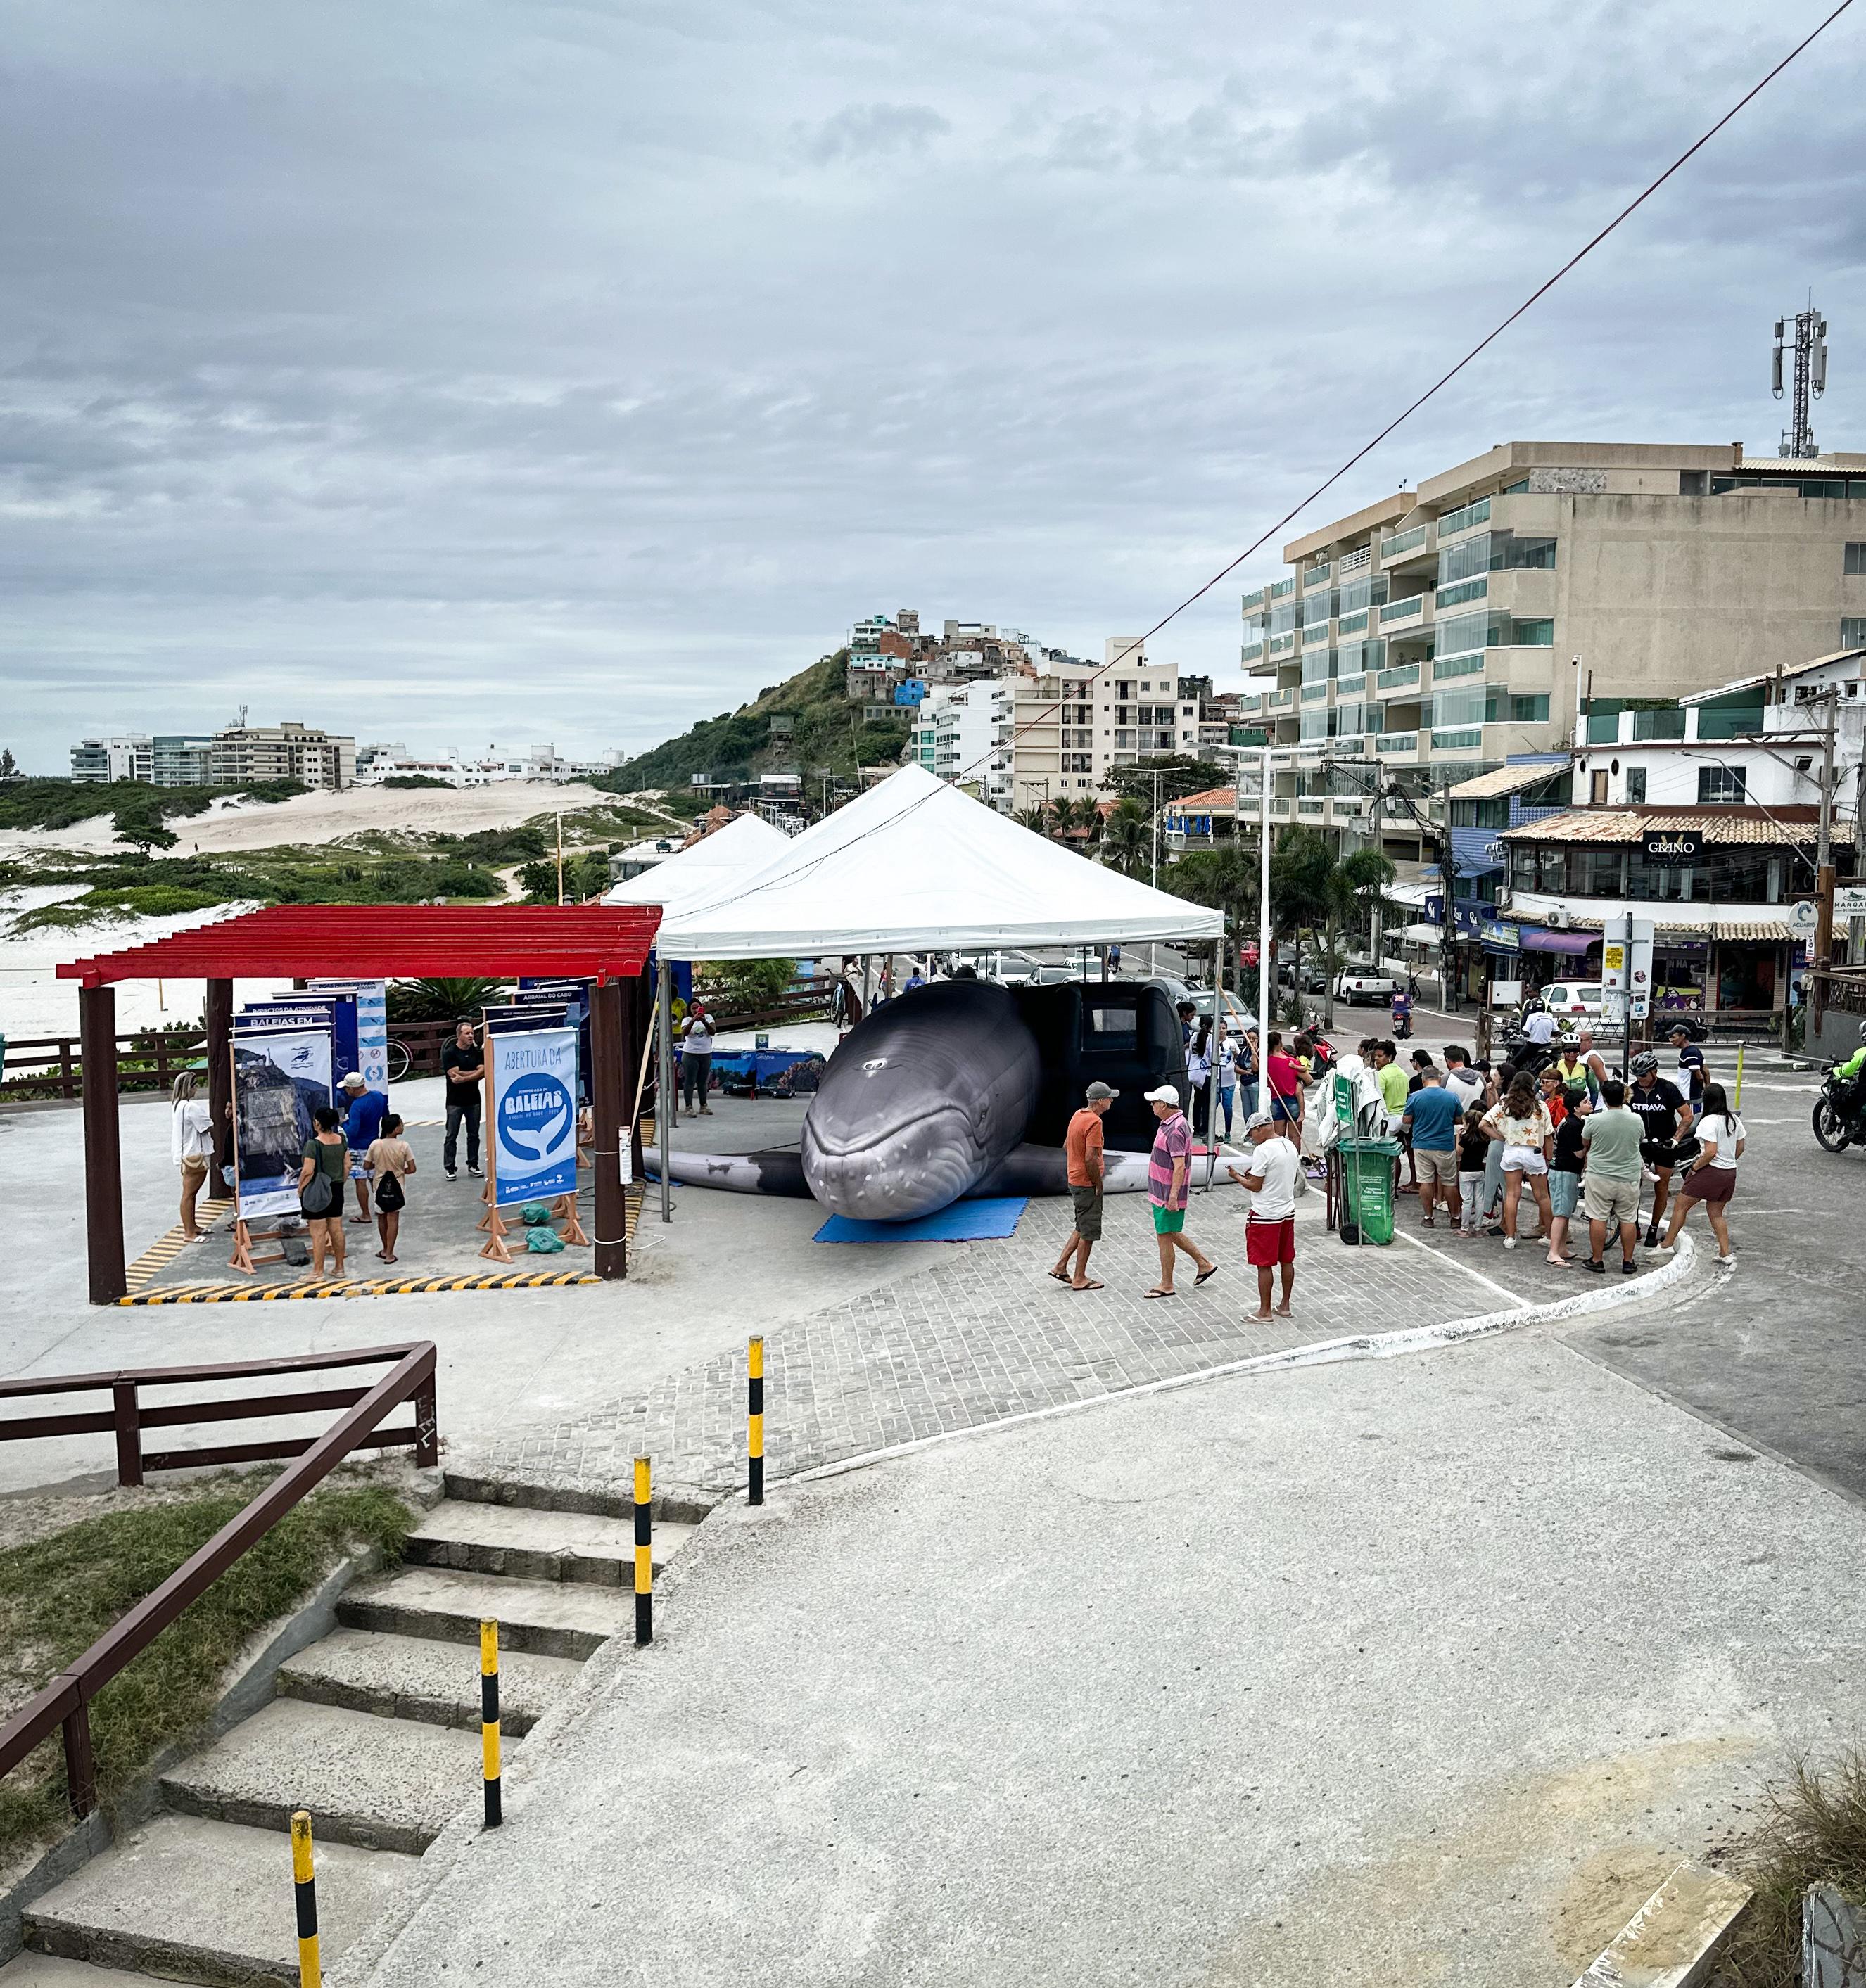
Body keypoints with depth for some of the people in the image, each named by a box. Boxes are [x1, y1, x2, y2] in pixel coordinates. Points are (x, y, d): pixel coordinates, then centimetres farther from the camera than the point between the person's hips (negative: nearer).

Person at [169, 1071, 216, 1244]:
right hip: (194, 1156, -10)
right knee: (189, 1194, -6)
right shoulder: (190, 1107, -19)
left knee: (191, 1193, 19)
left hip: (184, 1155, 10)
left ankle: (192, 1226, 29)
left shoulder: (177, 1105, 12)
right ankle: (189, 1233, -2)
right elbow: (210, 1128, -15)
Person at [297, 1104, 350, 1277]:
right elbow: (347, 1165, 6)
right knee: (336, 1229, 13)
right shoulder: (341, 1140, 1)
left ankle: (318, 1271, 6)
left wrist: (300, 1189, -7)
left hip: (316, 1192, -7)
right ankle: (339, 1268, 21)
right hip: (336, 1190, 7)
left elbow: (308, 1171, -21)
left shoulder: (313, 1144, -19)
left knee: (318, 1232, 0)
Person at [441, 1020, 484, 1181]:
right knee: (451, 1136, 0)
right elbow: (454, 1074, -16)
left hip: (473, 1099, 4)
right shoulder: (449, 1053, -5)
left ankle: (473, 1164, 18)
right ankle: (450, 1168, 3)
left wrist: (463, 1078, -18)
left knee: (474, 1134, 9)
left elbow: (482, 1072, -7)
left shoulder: (477, 1052, 6)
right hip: (455, 1101, -4)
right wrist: (475, 1073, -10)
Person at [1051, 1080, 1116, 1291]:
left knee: (1082, 1228, 20)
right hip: (1087, 1184, -9)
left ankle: (1061, 1267, 19)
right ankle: (1079, 1279, 9)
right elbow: (1090, 1158, -26)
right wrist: (1098, 1184, -16)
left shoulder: (1078, 1116, 8)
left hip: (1075, 1180, 9)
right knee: (1089, 1231, 2)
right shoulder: (1094, 1122, -21)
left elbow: (1066, 1147, 18)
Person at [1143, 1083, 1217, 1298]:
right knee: (1171, 1233, 20)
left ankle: (1167, 1286, 11)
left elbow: (1179, 1166, -28)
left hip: (1168, 1194, -10)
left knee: (1165, 1236, 0)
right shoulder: (1169, 1123, 9)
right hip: (1161, 1191, 10)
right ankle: (1204, 1264, 30)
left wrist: (1173, 1197, -31)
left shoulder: (1175, 1130, -24)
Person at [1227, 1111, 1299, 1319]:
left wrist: (1237, 1176, 0)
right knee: (1287, 1260, 15)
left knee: (1264, 1264, 0)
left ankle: (1264, 1311, 6)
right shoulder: (1290, 1146, 6)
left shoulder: (1263, 1151, -19)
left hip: (1265, 1216, -8)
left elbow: (1255, 1186, -17)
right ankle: (1285, 1306, 24)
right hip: (1288, 1212, 8)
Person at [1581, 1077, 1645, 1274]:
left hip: (1599, 1178, -2)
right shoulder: (1636, 1120, -7)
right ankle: (1628, 1261, 17)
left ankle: (1597, 1260, 9)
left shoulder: (1595, 1120, -14)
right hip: (1629, 1179, 2)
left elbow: (1585, 1143, 3)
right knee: (1628, 1219, 11)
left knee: (1598, 1219, 5)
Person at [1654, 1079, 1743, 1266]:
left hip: (1710, 1171, -8)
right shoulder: (1734, 1119, 6)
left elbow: (1711, 1152, -24)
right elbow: (1741, 1147, 14)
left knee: (1680, 1206, 5)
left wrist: (1695, 1167, -13)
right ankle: (1726, 1253, 13)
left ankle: (1667, 1244, 11)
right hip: (1730, 1173, 8)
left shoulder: (1708, 1122, -18)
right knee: (1716, 1212, 18)